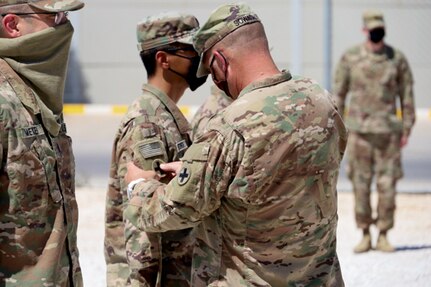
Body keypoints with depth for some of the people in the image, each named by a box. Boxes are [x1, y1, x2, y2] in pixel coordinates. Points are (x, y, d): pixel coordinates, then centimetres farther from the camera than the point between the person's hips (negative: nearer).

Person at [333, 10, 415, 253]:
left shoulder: (397, 58, 3)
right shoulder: (350, 58, 2)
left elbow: (407, 95, 6)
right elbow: (339, 94, 6)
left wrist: (407, 130, 2)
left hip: (388, 130, 0)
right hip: (359, 129, 0)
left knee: (387, 185, -1)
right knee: (360, 184, 1)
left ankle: (383, 236, 7)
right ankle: (365, 236, 9)